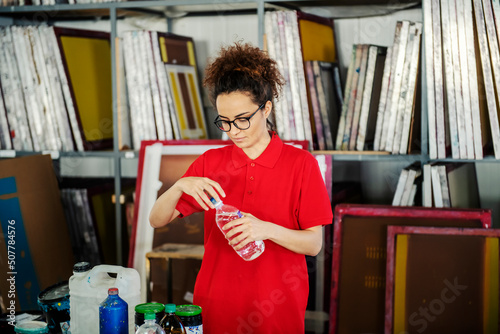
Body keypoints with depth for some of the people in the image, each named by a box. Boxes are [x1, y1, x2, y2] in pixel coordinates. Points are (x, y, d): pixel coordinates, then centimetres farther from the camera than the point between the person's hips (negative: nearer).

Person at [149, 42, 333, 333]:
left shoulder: (301, 164, -4)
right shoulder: (209, 163, 3)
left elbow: (314, 244, -7)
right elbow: (157, 220, 1)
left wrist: (267, 230, -24)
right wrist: (180, 186, -18)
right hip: (215, 309, 2)